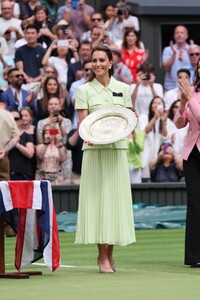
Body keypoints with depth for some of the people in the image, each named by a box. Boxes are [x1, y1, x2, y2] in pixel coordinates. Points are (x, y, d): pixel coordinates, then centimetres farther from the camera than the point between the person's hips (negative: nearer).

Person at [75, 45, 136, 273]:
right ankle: (102, 256, -3)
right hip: (94, 149, -2)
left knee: (116, 197, 1)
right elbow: (82, 123, -2)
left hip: (117, 149, 2)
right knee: (98, 197, -5)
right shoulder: (84, 90, 4)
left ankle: (110, 253, 12)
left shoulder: (123, 89, 11)